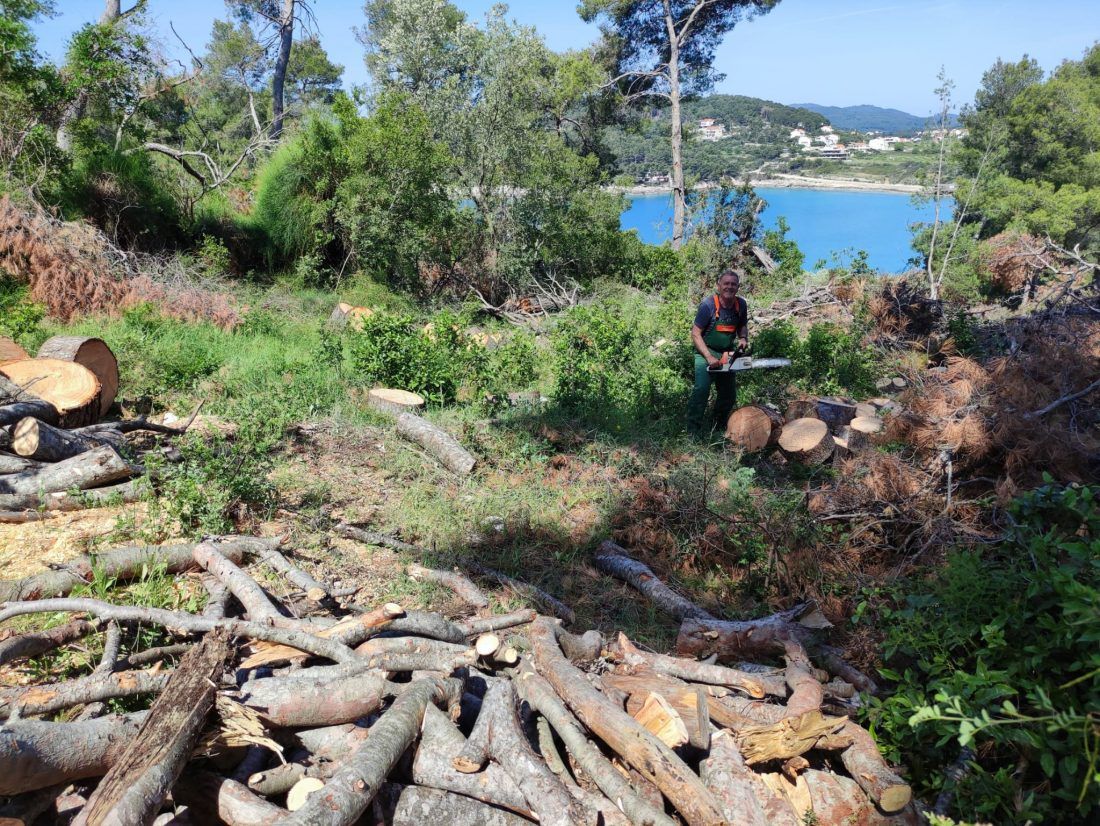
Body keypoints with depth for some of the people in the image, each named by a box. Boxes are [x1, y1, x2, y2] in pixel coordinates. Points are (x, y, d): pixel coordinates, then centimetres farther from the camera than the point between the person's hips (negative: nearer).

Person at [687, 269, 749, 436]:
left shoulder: (741, 304, -3)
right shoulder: (708, 304, -20)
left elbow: (742, 326, 16)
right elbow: (695, 334, -17)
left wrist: (743, 338, -7)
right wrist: (709, 357, -23)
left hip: (727, 355, 6)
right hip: (706, 353, -6)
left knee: (729, 394, 12)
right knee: (702, 389, -23)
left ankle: (719, 426, 32)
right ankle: (693, 430, -20)